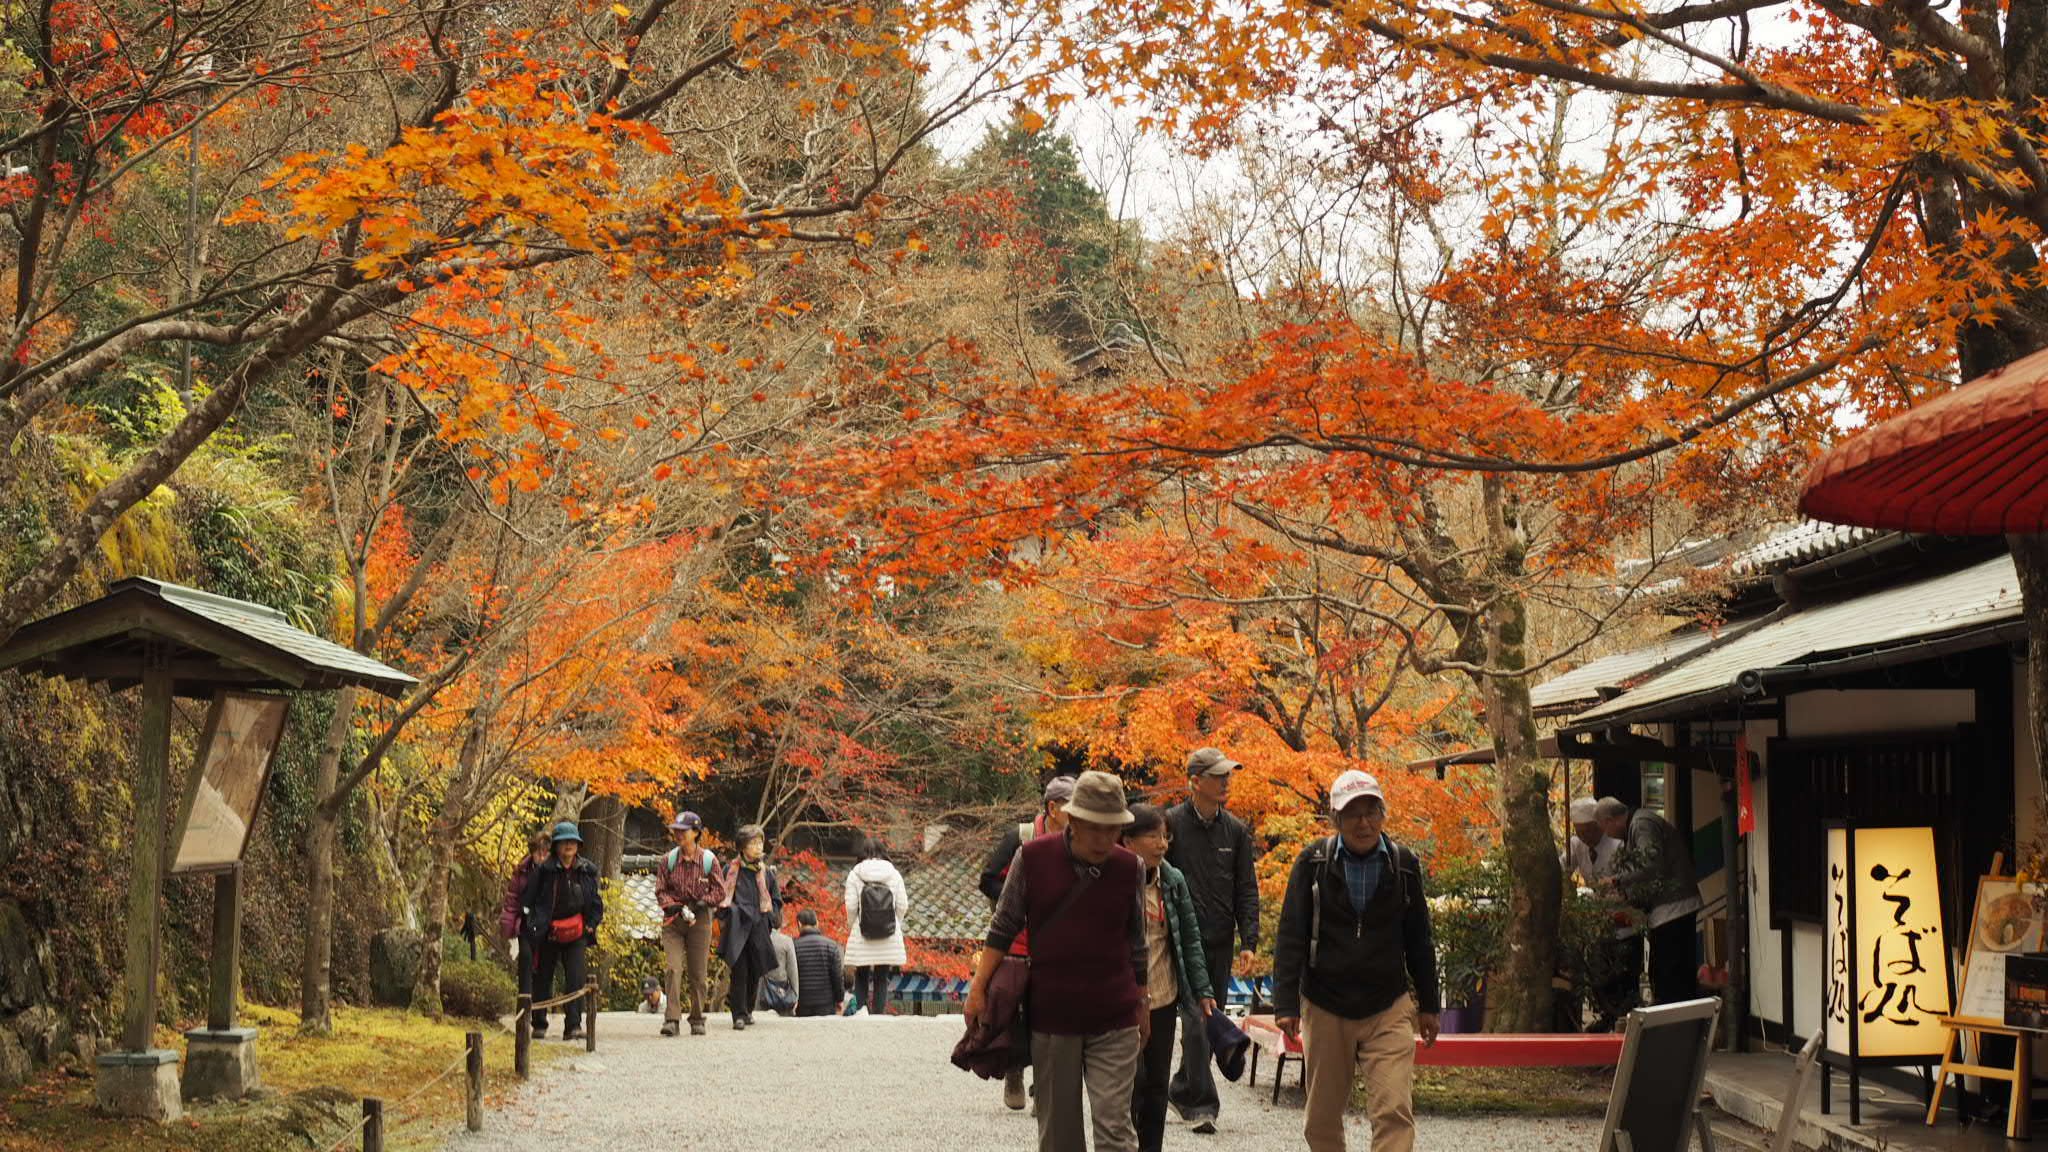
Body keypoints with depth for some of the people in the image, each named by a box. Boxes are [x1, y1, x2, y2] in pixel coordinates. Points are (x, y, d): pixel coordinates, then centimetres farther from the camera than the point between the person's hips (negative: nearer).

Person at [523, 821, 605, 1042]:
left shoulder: (587, 871, 6)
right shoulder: (544, 870, -3)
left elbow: (596, 901, 14)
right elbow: (530, 899, 1)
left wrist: (591, 924, 4)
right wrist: (534, 925, -4)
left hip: (575, 933, 1)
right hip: (547, 933, -1)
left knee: (576, 978, -11)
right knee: (543, 979, 8)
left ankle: (573, 1025, -9)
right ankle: (539, 1024, 23)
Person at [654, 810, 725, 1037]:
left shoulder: (709, 860, -2)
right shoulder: (668, 860, 2)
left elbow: (719, 892, 2)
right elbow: (660, 890, 4)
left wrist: (701, 904, -13)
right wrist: (673, 906, -13)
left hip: (700, 919, 0)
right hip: (673, 919, 0)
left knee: (698, 972, 5)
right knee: (672, 969, -12)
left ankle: (697, 1019, 16)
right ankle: (671, 1019, -14)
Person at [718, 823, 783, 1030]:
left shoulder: (767, 873, 12)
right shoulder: (730, 871, 5)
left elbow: (776, 901, 20)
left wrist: (768, 916, 4)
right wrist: (729, 911, -6)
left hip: (759, 928, 3)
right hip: (737, 927, -3)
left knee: (755, 972, 7)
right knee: (739, 972, -10)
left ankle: (747, 1009, 26)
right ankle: (739, 1015, -9)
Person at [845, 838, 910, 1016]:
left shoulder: (855, 875, -4)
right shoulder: (894, 875, 1)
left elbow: (851, 906, -7)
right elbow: (902, 905, -1)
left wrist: (851, 926, 9)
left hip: (862, 936, -1)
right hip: (889, 937, 1)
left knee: (861, 979, 8)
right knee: (882, 979, 8)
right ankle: (878, 1014, 3)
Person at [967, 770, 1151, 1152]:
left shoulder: (1129, 869, 0)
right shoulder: (1033, 858, -4)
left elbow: (1135, 944, 10)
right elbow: (1003, 927, 3)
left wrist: (1142, 1006, 16)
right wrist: (978, 989, -1)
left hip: (1114, 1022, 0)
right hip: (1050, 1018, 0)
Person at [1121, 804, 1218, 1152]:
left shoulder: (1173, 881, 3)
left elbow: (1190, 938, 10)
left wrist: (1202, 991, 7)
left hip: (1164, 998, 5)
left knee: (1158, 1083, 12)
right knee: (1133, 1083, -5)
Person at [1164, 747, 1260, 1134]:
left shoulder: (1235, 830, 9)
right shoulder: (1171, 823, -5)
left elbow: (1246, 889, 10)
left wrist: (1248, 941, 0)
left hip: (1220, 942, 5)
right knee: (1195, 1020, -11)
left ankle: (1182, 1091, 26)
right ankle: (1202, 1103, -10)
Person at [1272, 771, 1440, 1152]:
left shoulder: (1403, 863, 2)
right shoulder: (1312, 862, -2)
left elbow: (1418, 939, 11)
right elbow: (1290, 937, -3)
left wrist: (1429, 1004, 13)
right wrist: (1285, 1003, -9)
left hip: (1389, 1009, 0)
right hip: (1324, 1009, 0)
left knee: (1394, 1112, -12)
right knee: (1322, 1117, 9)